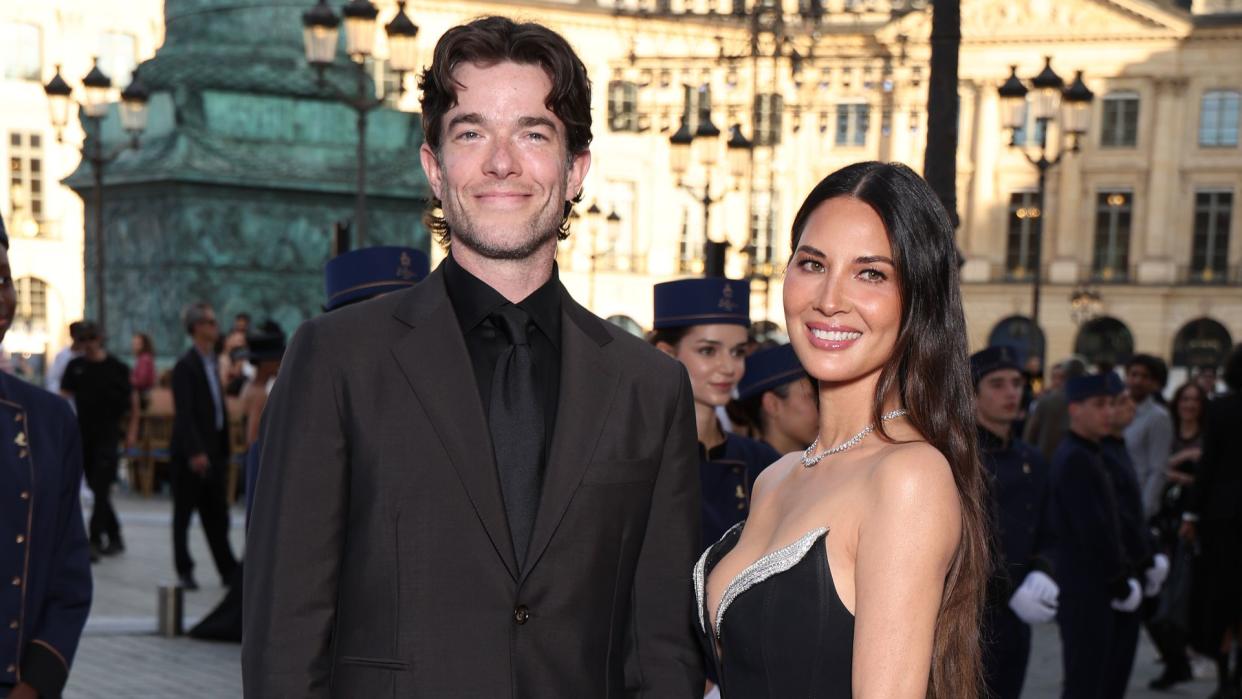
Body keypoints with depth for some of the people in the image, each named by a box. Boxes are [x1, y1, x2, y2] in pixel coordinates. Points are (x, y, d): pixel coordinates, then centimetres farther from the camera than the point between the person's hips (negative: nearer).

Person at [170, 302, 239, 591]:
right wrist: (195, 452, -24)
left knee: (217, 516, 10)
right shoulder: (185, 366, -11)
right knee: (184, 513, 4)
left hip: (212, 450, 8)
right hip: (191, 452, -8)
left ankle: (229, 571, 14)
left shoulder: (211, 362, 14)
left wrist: (224, 450, 14)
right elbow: (184, 413, -18)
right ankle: (184, 572, 12)